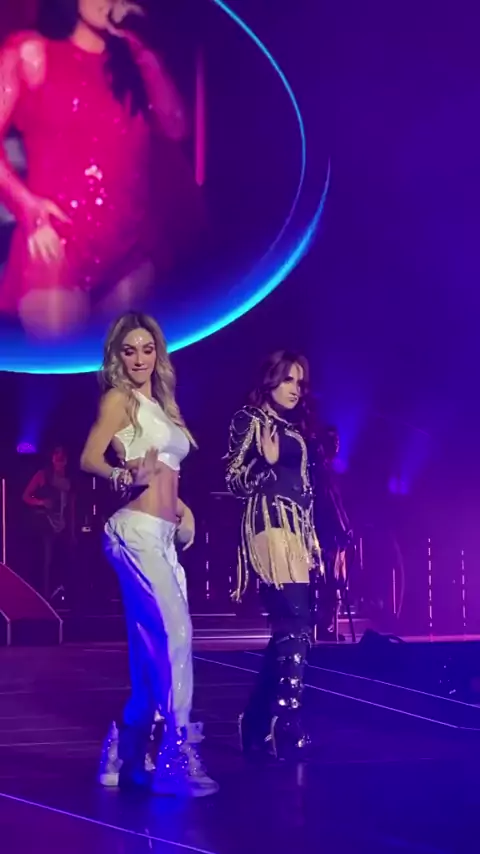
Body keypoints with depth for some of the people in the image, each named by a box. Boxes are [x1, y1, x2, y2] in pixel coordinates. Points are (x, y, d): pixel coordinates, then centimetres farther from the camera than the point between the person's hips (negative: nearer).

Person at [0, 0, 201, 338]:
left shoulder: (130, 56, 17)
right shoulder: (31, 53, 5)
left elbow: (175, 128, 4)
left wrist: (141, 50, 2)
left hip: (132, 242, 5)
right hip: (59, 240, -5)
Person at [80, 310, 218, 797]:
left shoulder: (158, 405, 21)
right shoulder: (119, 398, -3)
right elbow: (89, 459, -16)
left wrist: (181, 508, 11)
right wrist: (126, 476, -34)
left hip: (162, 536, 9)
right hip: (137, 532, -9)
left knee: (153, 647, 9)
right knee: (174, 637, -17)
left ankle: (128, 759, 19)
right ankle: (176, 760, -14)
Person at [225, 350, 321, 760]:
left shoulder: (295, 430, 21)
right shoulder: (249, 420, 0)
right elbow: (236, 481, -6)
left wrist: (312, 539, 19)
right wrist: (266, 461, -24)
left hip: (298, 529, 8)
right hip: (269, 525, -8)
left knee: (289, 626, 5)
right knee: (294, 622, -18)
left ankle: (260, 722, 13)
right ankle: (288, 728, -19)